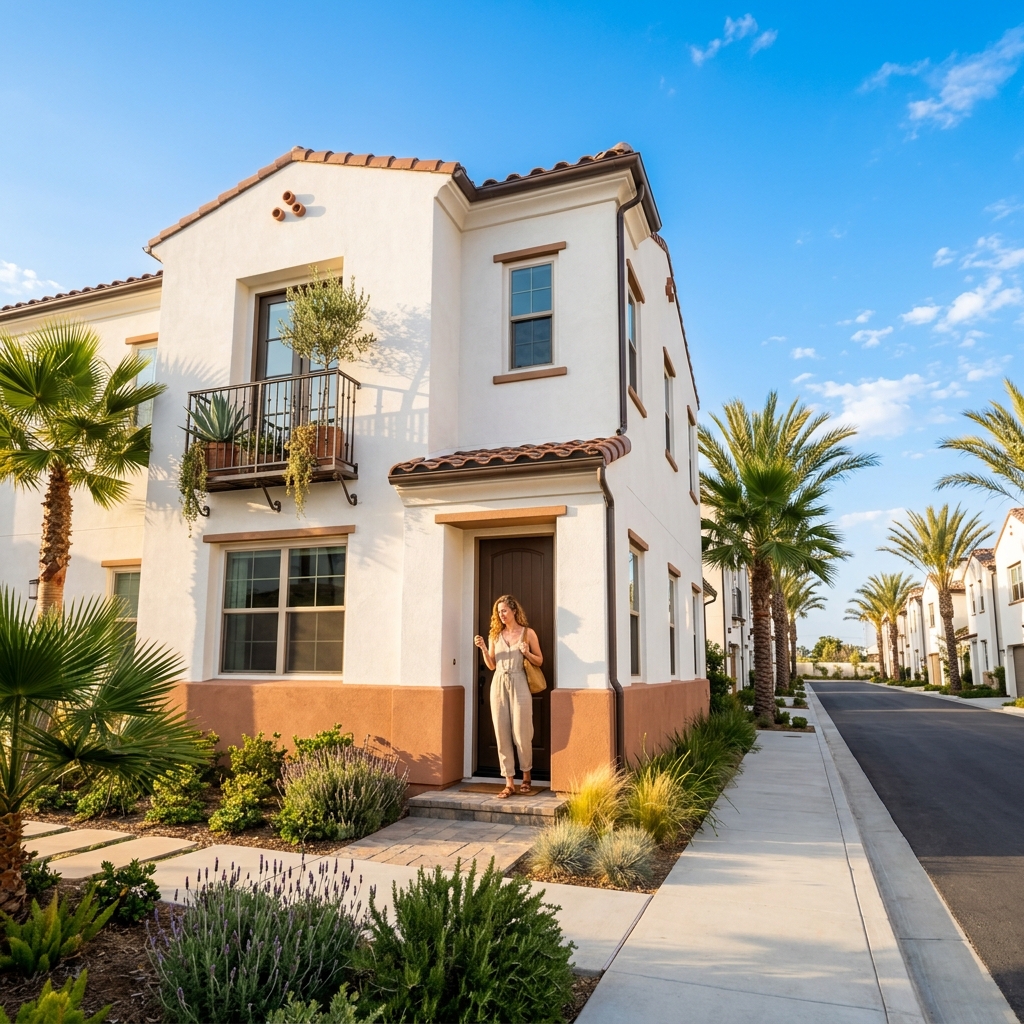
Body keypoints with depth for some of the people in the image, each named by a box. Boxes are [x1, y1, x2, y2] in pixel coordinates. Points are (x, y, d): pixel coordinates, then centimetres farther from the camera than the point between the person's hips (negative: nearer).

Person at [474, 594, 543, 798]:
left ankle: (526, 777, 21)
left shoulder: (528, 633, 3)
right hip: (498, 685, 3)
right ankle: (509, 783, 7)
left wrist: (526, 653, -11)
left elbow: (540, 661, 7)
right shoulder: (495, 635, 11)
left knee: (521, 734, -2)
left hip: (519, 685, -3)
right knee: (502, 734, 1)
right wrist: (483, 648, -4)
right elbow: (491, 666, 11)